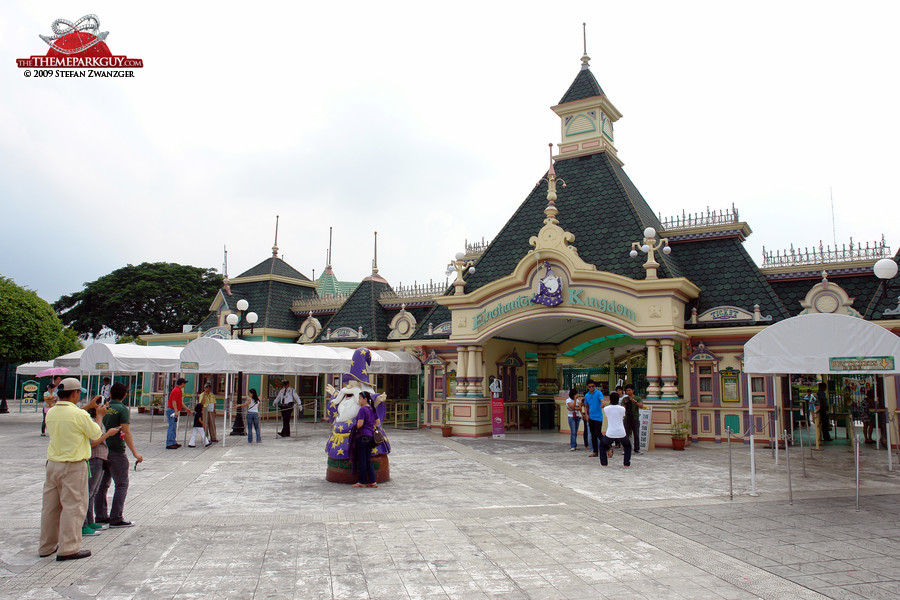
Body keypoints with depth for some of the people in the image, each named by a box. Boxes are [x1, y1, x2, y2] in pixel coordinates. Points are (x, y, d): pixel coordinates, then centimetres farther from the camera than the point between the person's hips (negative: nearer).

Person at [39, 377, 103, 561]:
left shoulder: (51, 413, 3)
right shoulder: (80, 414, -17)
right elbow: (96, 434, -4)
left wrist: (87, 408, 25)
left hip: (52, 463, 7)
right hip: (73, 466, -7)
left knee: (50, 506, 15)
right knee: (73, 506, 0)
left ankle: (46, 546, 26)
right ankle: (68, 549, 3)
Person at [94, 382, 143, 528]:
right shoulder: (122, 409, -12)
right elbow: (126, 432, -18)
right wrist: (134, 453, -18)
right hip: (116, 451, -7)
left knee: (102, 484, 16)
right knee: (121, 485, 1)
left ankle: (100, 516, 23)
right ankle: (116, 518, -1)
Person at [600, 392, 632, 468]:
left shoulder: (606, 409, 2)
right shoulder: (622, 408, 3)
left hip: (610, 433, 0)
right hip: (621, 433, 0)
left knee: (602, 445, 27)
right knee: (628, 446, 28)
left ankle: (603, 463, 20)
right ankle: (627, 463, 19)